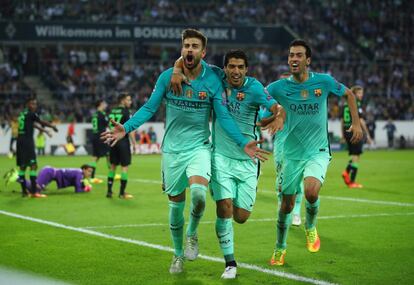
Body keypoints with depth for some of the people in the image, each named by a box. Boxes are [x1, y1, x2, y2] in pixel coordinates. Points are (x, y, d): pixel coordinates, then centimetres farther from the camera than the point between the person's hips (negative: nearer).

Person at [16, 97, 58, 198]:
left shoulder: (23, 114, 18)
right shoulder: (31, 114, -8)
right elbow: (42, 122, 0)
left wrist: (45, 131, 41)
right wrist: (53, 126, 18)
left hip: (20, 140, 9)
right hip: (27, 140, -9)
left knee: (22, 166, 11)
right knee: (33, 165, -11)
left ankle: (24, 191, 13)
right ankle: (34, 191, -16)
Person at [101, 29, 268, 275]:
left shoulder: (213, 81, -5)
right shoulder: (167, 77, -3)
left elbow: (224, 117, -3)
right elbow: (150, 108, 2)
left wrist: (244, 143, -13)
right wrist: (126, 128, -11)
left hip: (199, 147, -2)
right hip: (172, 150, 2)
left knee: (198, 193, -28)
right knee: (175, 205, 9)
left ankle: (192, 233, 4)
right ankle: (178, 255, 32)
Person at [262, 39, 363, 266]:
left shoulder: (324, 82, -7)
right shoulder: (279, 87, -8)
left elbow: (348, 94, 11)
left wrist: (356, 122, 7)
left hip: (318, 152, -1)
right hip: (292, 154, 2)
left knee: (311, 192, -27)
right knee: (286, 205, 7)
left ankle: (311, 226, 6)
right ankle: (280, 248, 31)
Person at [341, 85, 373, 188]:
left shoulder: (345, 104, 12)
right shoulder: (356, 105, -11)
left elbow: (342, 120, 17)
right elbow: (360, 120, -15)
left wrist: (343, 134, 25)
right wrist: (368, 135, -13)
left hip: (347, 132, 8)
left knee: (354, 156, 19)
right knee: (356, 157, -1)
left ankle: (346, 172, -3)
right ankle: (352, 182, -2)